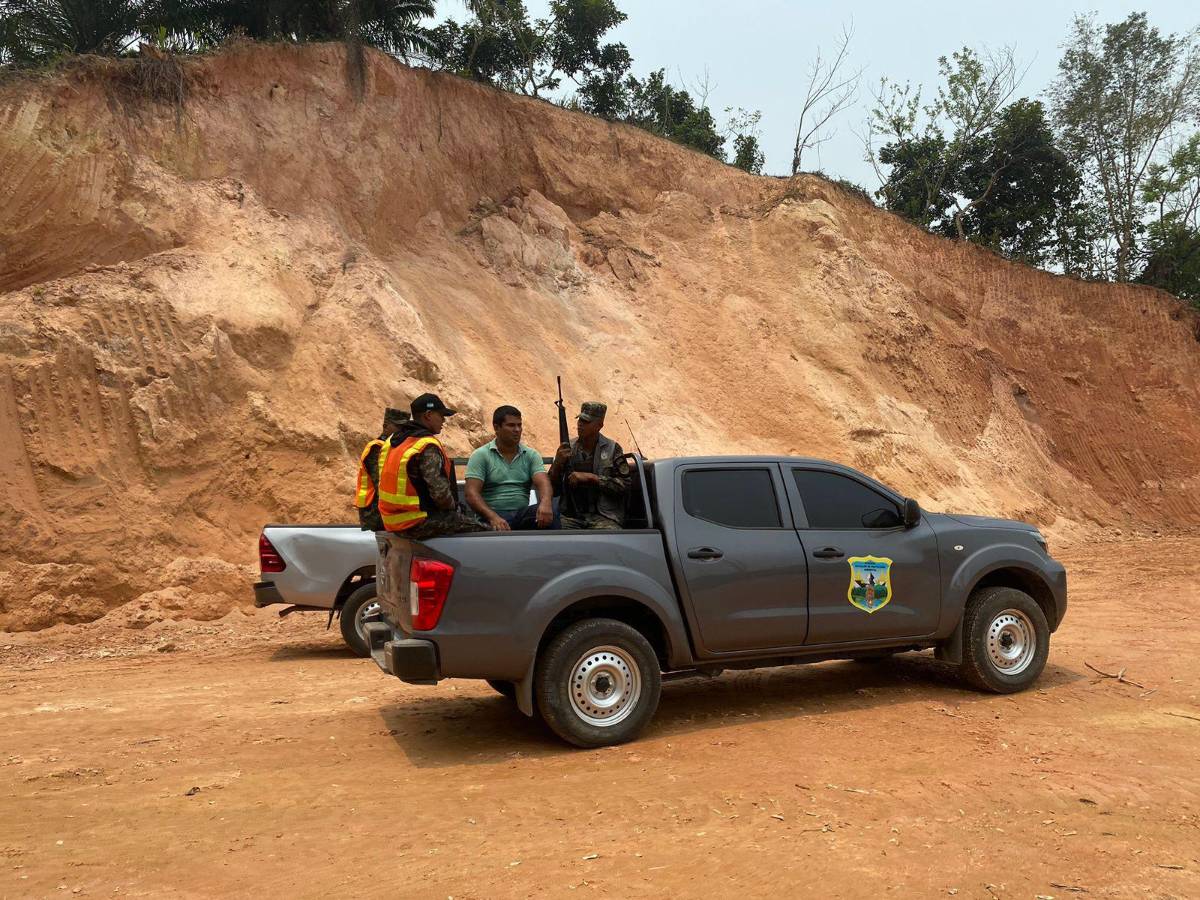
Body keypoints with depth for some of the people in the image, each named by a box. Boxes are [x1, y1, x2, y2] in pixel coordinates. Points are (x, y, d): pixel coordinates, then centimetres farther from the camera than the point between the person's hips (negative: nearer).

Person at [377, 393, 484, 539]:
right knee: (478, 526, -4)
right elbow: (440, 492, -23)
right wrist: (452, 507, 0)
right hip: (417, 524, -9)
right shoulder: (428, 447, -19)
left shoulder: (392, 440, 10)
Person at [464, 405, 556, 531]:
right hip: (491, 517, -3)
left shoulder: (531, 455, 12)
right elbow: (472, 493, -8)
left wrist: (545, 502, -30)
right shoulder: (480, 455, 2)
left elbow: (543, 483, -4)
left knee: (551, 508, -28)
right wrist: (493, 517, -26)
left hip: (522, 515, 3)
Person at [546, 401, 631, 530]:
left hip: (602, 516, -2)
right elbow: (552, 488, 11)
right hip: (570, 516, 2)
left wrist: (591, 478, -11)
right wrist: (557, 463, -7)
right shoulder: (568, 448, 11)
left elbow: (625, 484, -5)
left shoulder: (612, 449, 4)